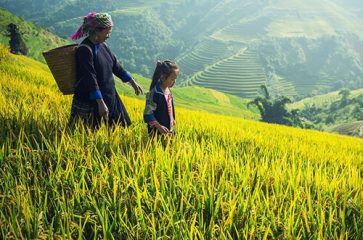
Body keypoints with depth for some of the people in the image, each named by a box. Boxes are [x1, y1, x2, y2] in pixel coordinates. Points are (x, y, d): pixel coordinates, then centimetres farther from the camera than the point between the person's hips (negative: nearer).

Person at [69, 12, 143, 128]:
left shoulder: (102, 46, 7)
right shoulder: (85, 50, -19)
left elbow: (115, 65, 17)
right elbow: (90, 78, -25)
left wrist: (133, 82, 20)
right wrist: (101, 103, -28)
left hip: (109, 98, 9)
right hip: (90, 102, -9)